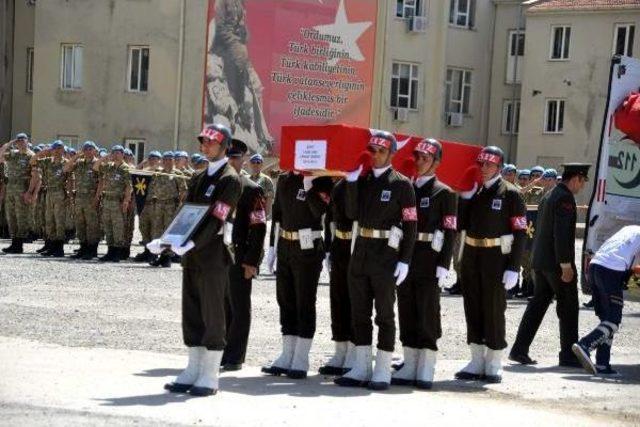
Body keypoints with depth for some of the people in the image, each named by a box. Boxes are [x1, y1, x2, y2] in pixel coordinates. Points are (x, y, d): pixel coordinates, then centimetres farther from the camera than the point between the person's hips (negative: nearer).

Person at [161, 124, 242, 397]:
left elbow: (216, 220, -18)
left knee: (212, 317, -3)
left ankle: (210, 377, 2)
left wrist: (190, 244, -28)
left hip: (213, 259, -8)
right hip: (192, 259, 8)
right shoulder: (199, 178, 17)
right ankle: (193, 372, 18)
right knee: (191, 316, 10)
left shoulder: (230, 180, -8)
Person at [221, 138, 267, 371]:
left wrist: (251, 261, -14)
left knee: (239, 308, 1)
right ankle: (218, 352, 18)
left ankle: (234, 357, 5)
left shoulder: (251, 190, -5)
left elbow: (259, 228, -9)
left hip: (238, 258, -5)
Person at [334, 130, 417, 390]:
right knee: (359, 312, 9)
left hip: (386, 254, -6)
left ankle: (382, 372, 6)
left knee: (385, 313, 1)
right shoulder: (362, 180, 10)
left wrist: (404, 260, -13)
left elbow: (411, 224, -7)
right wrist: (352, 181, -8)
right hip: (361, 251, 6)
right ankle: (362, 368, 17)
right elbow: (352, 213, 0)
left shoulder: (401, 184, -6)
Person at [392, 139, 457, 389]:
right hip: (406, 258, 5)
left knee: (427, 315, -2)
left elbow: (449, 232, -7)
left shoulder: (444, 193, -2)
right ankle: (410, 367, 14)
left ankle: (426, 371, 2)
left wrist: (443, 266, -14)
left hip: (429, 261, -5)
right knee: (407, 314, 7)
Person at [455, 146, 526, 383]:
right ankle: (477, 362, 18)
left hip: (496, 259, -5)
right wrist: (465, 198, -4)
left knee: (494, 311, 0)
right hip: (471, 256, 5)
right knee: (473, 309, 9)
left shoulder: (510, 194, -5)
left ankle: (493, 366, 10)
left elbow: (520, 233, -8)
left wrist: (513, 268, -14)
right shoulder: (473, 190, 11)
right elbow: (461, 224, 7)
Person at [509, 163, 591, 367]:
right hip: (557, 262, -9)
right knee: (568, 306, 1)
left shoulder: (549, 196, 16)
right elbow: (561, 233, -21)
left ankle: (520, 349, 8)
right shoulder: (565, 198, -14)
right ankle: (568, 354, 5)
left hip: (540, 261, 9)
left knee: (538, 304, 11)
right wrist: (566, 264, -20)